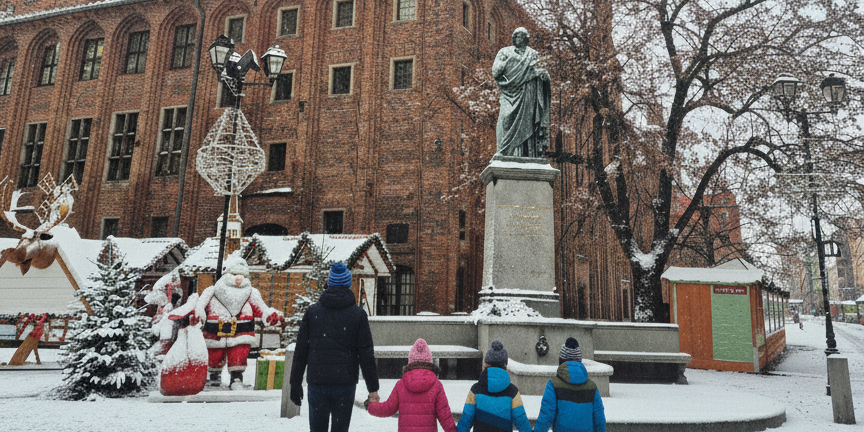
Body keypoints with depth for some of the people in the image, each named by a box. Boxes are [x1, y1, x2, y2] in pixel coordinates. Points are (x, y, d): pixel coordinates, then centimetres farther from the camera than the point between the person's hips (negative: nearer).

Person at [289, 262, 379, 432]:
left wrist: (295, 384, 13)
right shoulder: (358, 314, -1)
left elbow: (300, 351, 5)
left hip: (317, 382, 1)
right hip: (345, 384, -1)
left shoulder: (312, 311, 4)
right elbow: (366, 354, -2)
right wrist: (373, 388, 2)